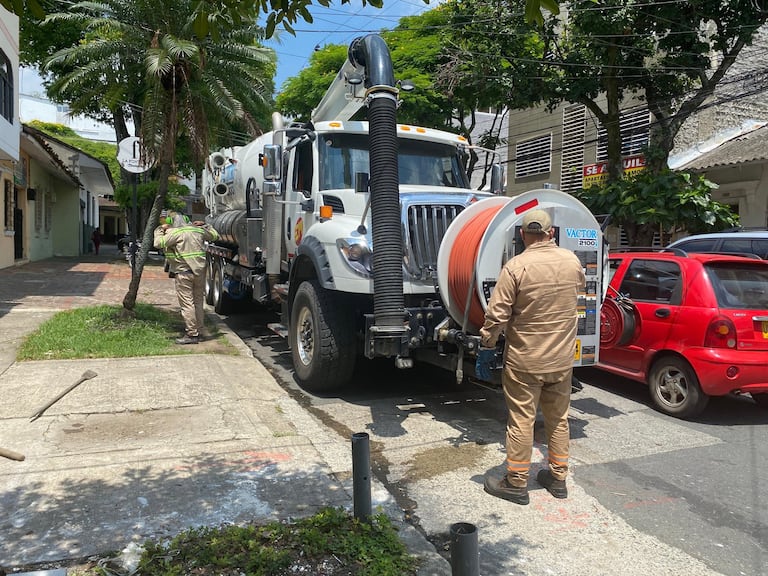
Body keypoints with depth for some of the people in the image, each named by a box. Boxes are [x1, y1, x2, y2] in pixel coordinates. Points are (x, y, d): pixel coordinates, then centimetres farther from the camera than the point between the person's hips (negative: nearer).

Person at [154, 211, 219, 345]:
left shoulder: (174, 232, -6)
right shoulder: (197, 230, 12)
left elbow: (158, 243, -8)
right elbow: (214, 235, 24)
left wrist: (160, 229, 6)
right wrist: (204, 225, 32)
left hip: (184, 272, -6)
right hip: (200, 270, 6)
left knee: (187, 304, -3)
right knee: (198, 302, 14)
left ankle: (192, 335, -3)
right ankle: (199, 331, 21)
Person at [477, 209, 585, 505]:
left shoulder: (516, 267, -17)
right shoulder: (572, 261, -1)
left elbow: (497, 315, -17)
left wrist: (486, 348, -6)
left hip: (524, 360, -5)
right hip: (562, 359, 5)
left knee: (521, 420, 5)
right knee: (558, 419, 18)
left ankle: (516, 483, 16)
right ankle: (558, 477, 31)